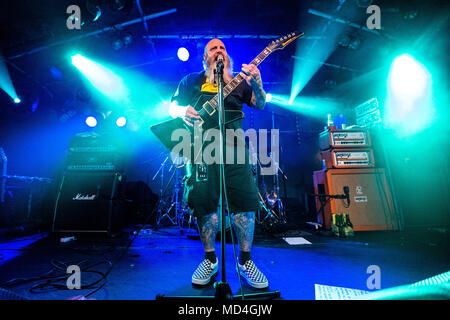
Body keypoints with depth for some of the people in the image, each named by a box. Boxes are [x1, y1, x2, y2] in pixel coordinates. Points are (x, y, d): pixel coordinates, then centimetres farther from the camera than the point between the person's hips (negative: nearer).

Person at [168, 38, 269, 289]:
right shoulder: (192, 80, 20)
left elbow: (260, 104, 12)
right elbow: (173, 106, 18)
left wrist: (257, 82, -7)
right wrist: (184, 111, -6)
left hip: (234, 145, 1)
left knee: (246, 199, -7)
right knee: (205, 201, -3)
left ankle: (245, 260, 11)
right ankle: (210, 259, 16)